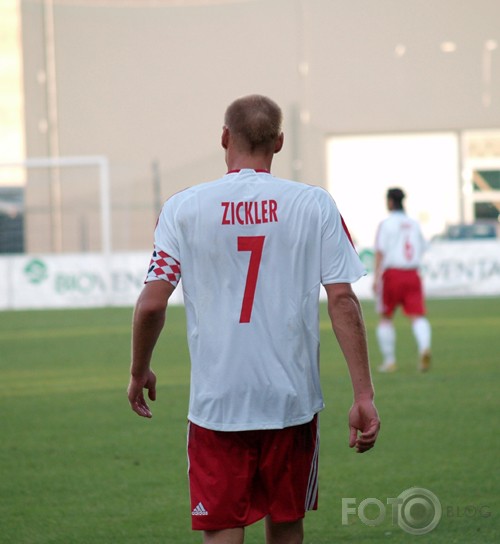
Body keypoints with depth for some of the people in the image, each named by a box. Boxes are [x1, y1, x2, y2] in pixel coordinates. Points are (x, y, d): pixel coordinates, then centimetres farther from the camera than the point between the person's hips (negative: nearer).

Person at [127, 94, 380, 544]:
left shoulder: (184, 208, -2)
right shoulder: (314, 205, 0)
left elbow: (152, 303, -4)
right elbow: (343, 299, -5)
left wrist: (139, 372, 13)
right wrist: (364, 395, -4)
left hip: (217, 402, -1)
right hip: (293, 400, 2)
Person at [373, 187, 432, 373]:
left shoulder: (386, 224, -3)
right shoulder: (414, 224, 11)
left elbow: (380, 252, -11)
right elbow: (421, 249, 19)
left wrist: (376, 278, -15)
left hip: (392, 274, -3)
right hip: (413, 274, 3)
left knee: (385, 318, 12)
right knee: (417, 316, -6)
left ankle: (389, 360, 13)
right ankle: (424, 347, -33)